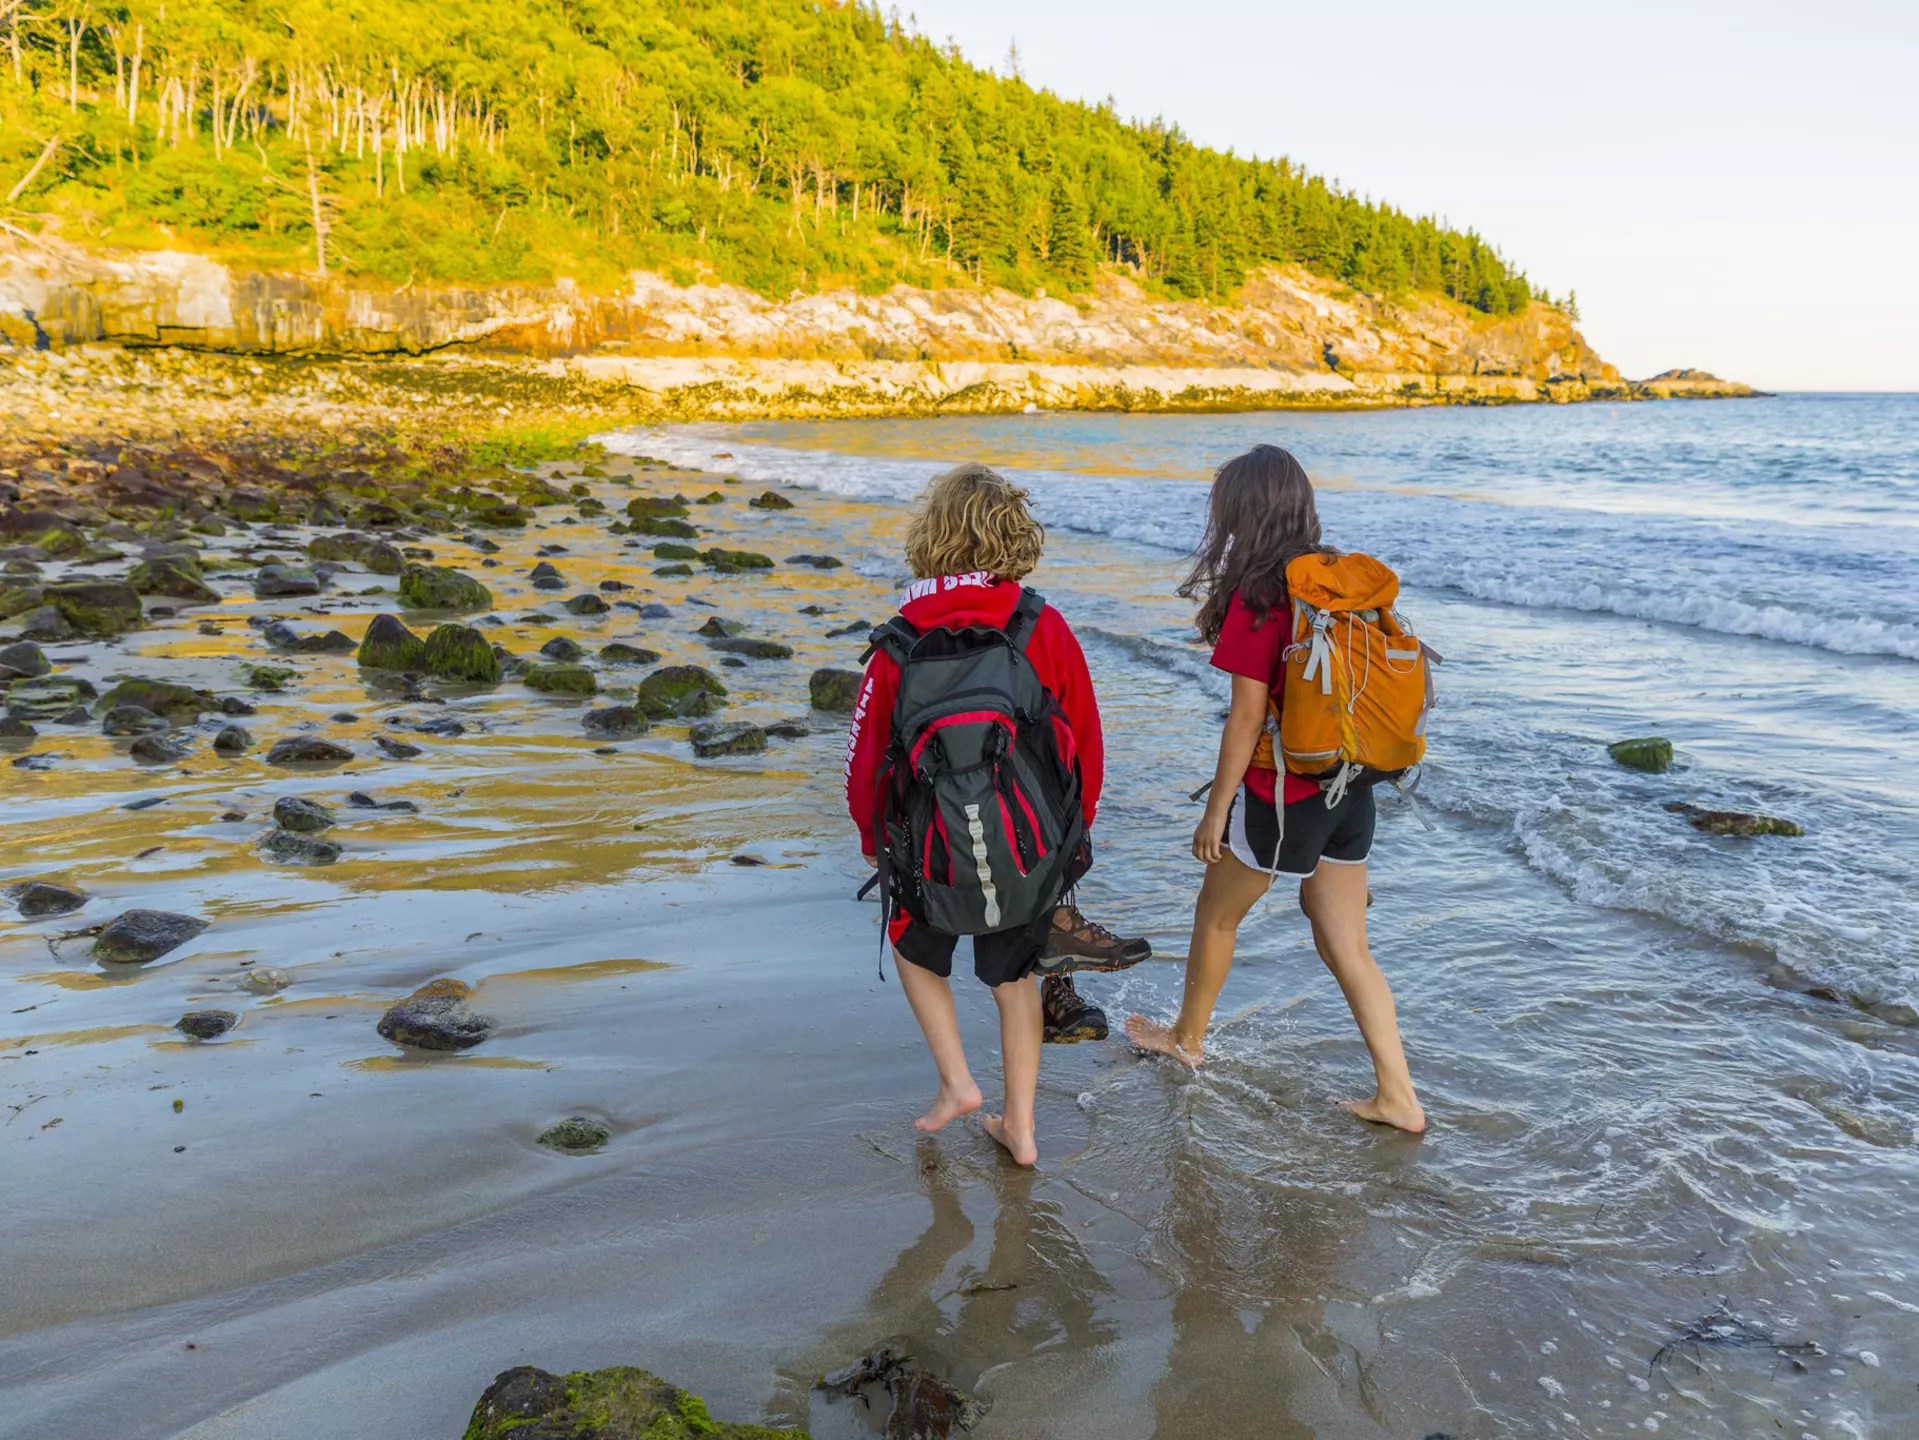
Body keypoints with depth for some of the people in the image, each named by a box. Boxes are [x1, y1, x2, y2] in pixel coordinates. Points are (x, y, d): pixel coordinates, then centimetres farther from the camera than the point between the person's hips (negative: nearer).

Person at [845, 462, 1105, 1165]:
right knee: (1014, 976, 24)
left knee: (915, 950, 29)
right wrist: (1075, 830, 14)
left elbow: (866, 754, -4)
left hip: (933, 855, -1)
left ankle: (956, 1082, 20)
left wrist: (874, 840, 15)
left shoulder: (900, 642, -14)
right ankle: (1019, 1127, 32)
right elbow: (1086, 742, -3)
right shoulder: (1045, 628, -12)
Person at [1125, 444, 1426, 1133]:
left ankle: (1186, 1038, 38)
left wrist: (1216, 811, -8)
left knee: (1216, 915, 18)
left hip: (1282, 792, -6)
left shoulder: (1258, 595, -17)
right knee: (1345, 947, 13)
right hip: (1350, 790, 7)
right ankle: (1398, 1096, 13)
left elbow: (1247, 718, -16)